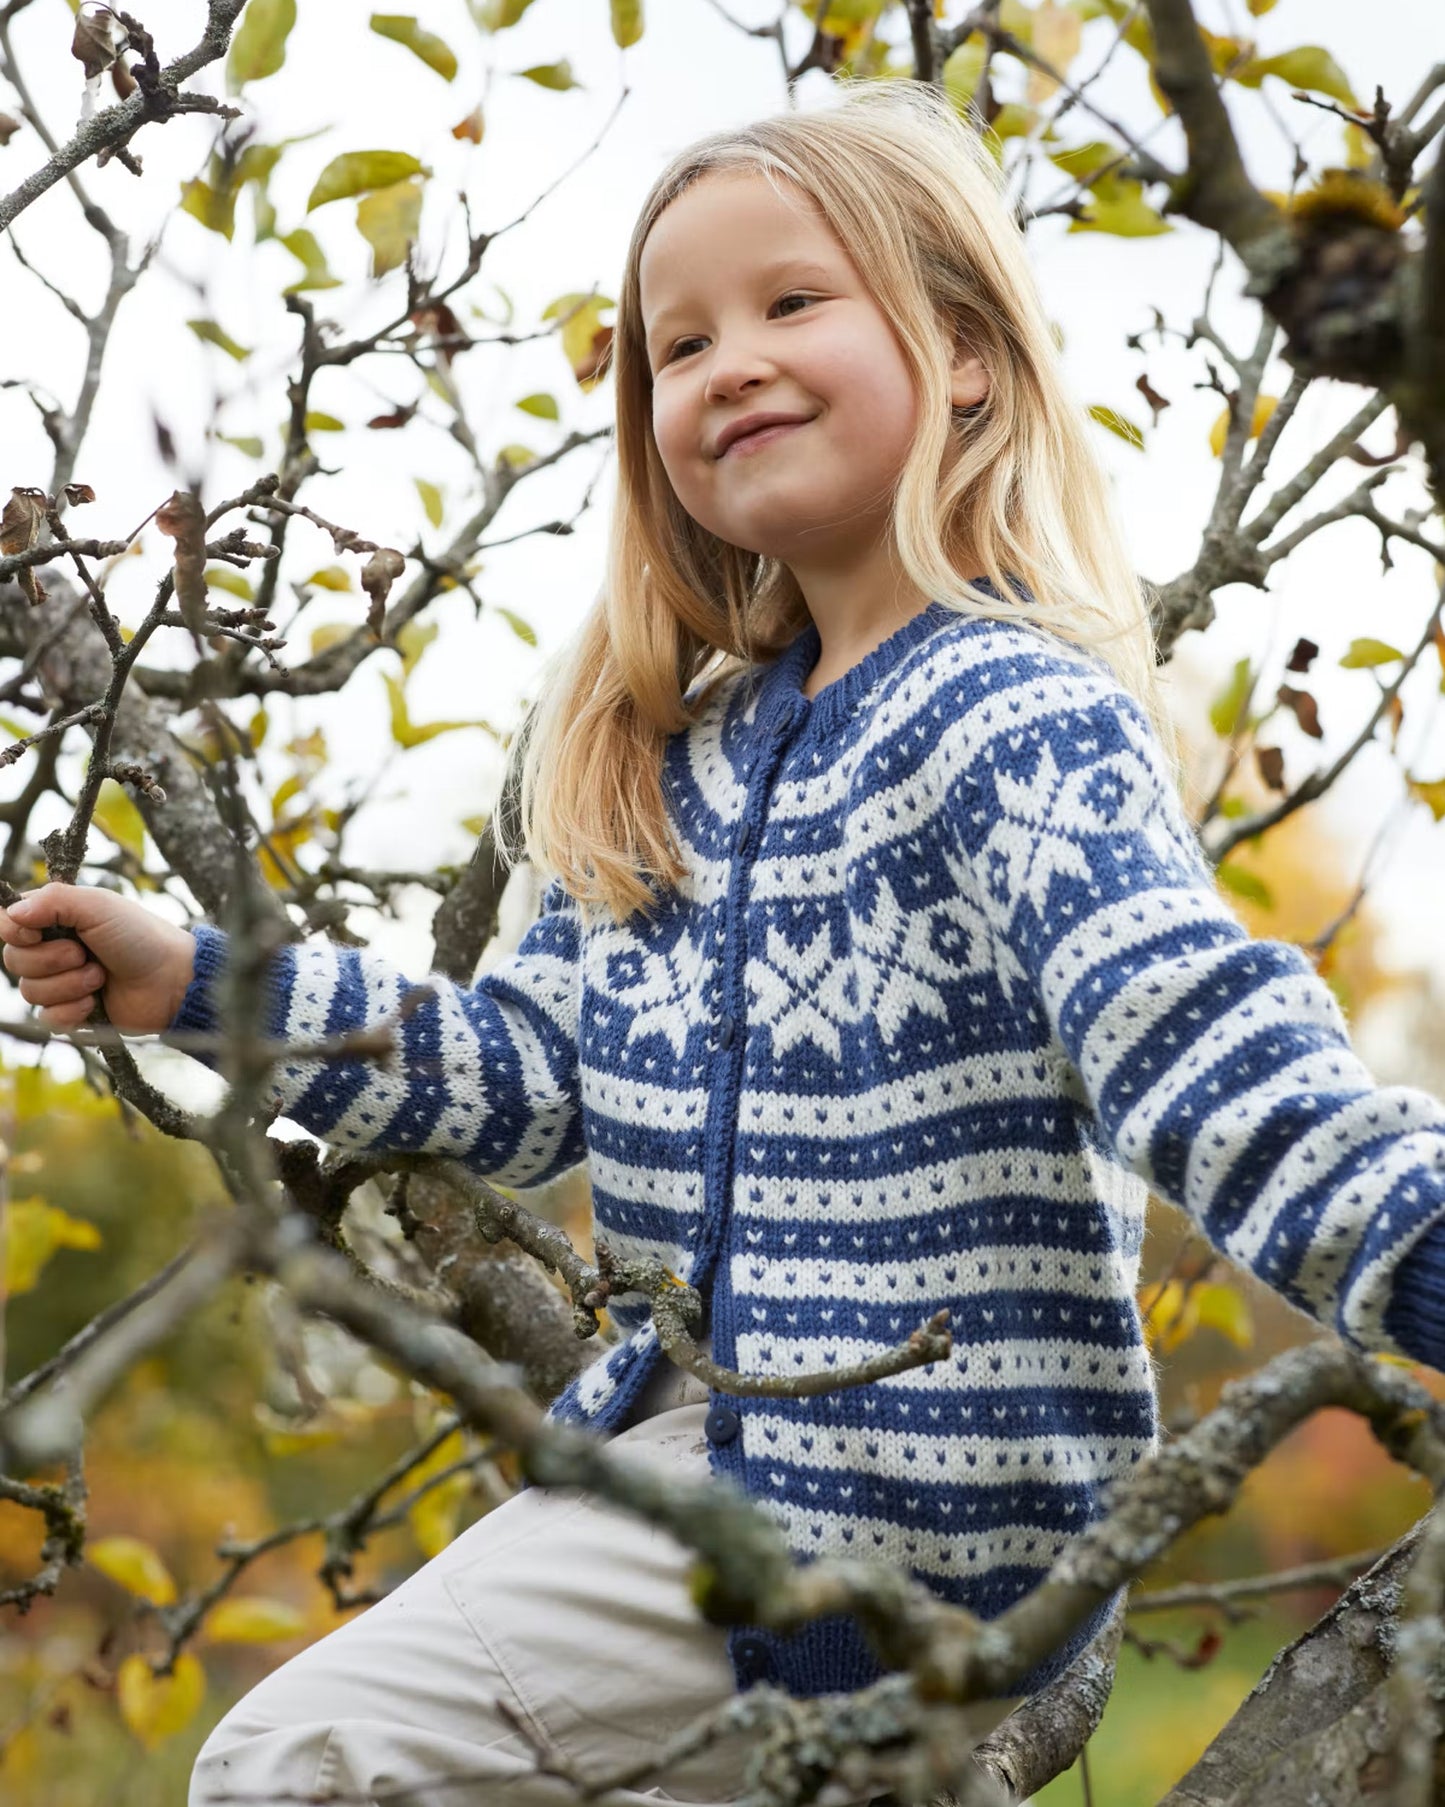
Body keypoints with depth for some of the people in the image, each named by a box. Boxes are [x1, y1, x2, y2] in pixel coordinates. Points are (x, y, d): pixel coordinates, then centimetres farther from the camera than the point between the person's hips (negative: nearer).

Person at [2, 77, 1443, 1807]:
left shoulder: (1012, 716, -15)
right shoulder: (685, 756, 10)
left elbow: (1190, 1036, -27)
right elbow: (534, 1064, 15)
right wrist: (189, 980, 13)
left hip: (900, 1498, -9)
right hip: (703, 1429, 9)